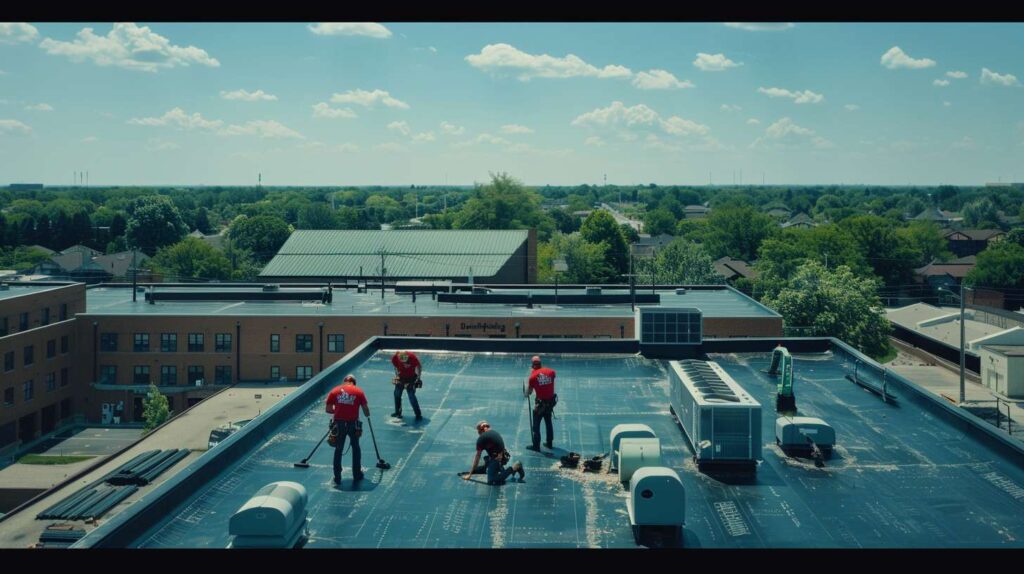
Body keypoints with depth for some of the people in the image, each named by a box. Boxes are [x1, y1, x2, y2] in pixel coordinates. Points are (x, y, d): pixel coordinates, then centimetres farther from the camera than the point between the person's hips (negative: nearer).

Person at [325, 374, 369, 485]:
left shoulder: (334, 391, 6)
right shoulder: (358, 391, 4)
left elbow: (328, 409, 4)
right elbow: (366, 409, 2)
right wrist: (367, 415, 23)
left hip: (338, 423, 0)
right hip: (353, 424, 0)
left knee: (338, 450, 13)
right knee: (356, 448, 20)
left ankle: (337, 477, 14)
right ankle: (357, 474, 26)